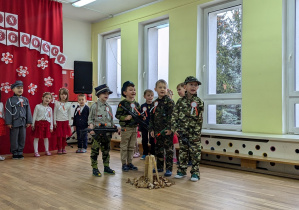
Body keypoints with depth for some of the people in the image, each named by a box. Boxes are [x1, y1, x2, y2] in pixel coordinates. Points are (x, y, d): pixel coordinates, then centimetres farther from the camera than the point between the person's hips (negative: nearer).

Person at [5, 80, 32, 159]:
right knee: (14, 139, 2)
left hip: (23, 122, 4)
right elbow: (8, 112, -5)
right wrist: (9, 123, -9)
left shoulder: (25, 100, 9)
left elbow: (28, 111, 10)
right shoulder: (10, 100, -2)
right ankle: (15, 153, 13)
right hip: (14, 123, -4)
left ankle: (20, 152, 17)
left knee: (22, 138, 7)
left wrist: (29, 121, 7)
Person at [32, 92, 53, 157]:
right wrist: (33, 125, -2)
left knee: (46, 138, 11)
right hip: (39, 123, -3)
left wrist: (51, 127, 9)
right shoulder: (38, 106, -1)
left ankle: (47, 150, 21)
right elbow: (34, 116, 0)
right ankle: (36, 152, 7)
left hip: (47, 124, 3)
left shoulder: (50, 108, 9)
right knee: (36, 138, 1)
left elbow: (51, 118, 11)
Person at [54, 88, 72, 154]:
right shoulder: (57, 103, -1)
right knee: (59, 136, -1)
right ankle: (59, 149, 8)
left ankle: (63, 148, 15)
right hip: (59, 121, -2)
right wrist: (54, 122, -1)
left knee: (64, 136, 5)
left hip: (66, 121, 2)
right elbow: (55, 113, 2)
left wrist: (69, 122, 6)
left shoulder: (68, 104, 4)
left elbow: (69, 114, 9)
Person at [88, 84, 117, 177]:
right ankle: (94, 169, 11)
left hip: (107, 133, 5)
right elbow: (90, 118, -2)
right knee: (95, 151, 1)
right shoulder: (94, 106, -4)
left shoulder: (109, 107, 10)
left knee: (106, 151, 14)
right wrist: (91, 126, -17)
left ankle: (106, 167, 25)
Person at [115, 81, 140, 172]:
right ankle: (124, 164, 12)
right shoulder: (122, 103, -10)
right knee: (124, 147, 4)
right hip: (126, 128, -6)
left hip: (134, 128, 6)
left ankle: (130, 163, 24)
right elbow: (117, 115, -12)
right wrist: (125, 118, -24)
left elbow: (139, 114, 19)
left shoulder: (136, 104, 10)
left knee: (131, 147, 14)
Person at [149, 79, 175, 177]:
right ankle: (159, 167, 26)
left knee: (168, 149, 0)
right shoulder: (154, 103, 12)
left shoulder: (169, 102, -7)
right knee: (158, 149, 14)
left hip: (167, 130, -6)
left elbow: (172, 116, -13)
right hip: (157, 130, 6)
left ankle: (169, 169, 7)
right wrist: (151, 129, 10)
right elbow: (151, 117, 15)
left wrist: (170, 128, -19)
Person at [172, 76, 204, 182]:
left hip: (194, 132, -2)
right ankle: (181, 170, 24)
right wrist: (175, 128, -4)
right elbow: (174, 115, 4)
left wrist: (198, 132, -5)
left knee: (195, 152, 1)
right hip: (182, 131, 2)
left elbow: (200, 119, 0)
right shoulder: (180, 101, 4)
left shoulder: (199, 102, 0)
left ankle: (195, 173, 13)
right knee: (183, 151, 12)